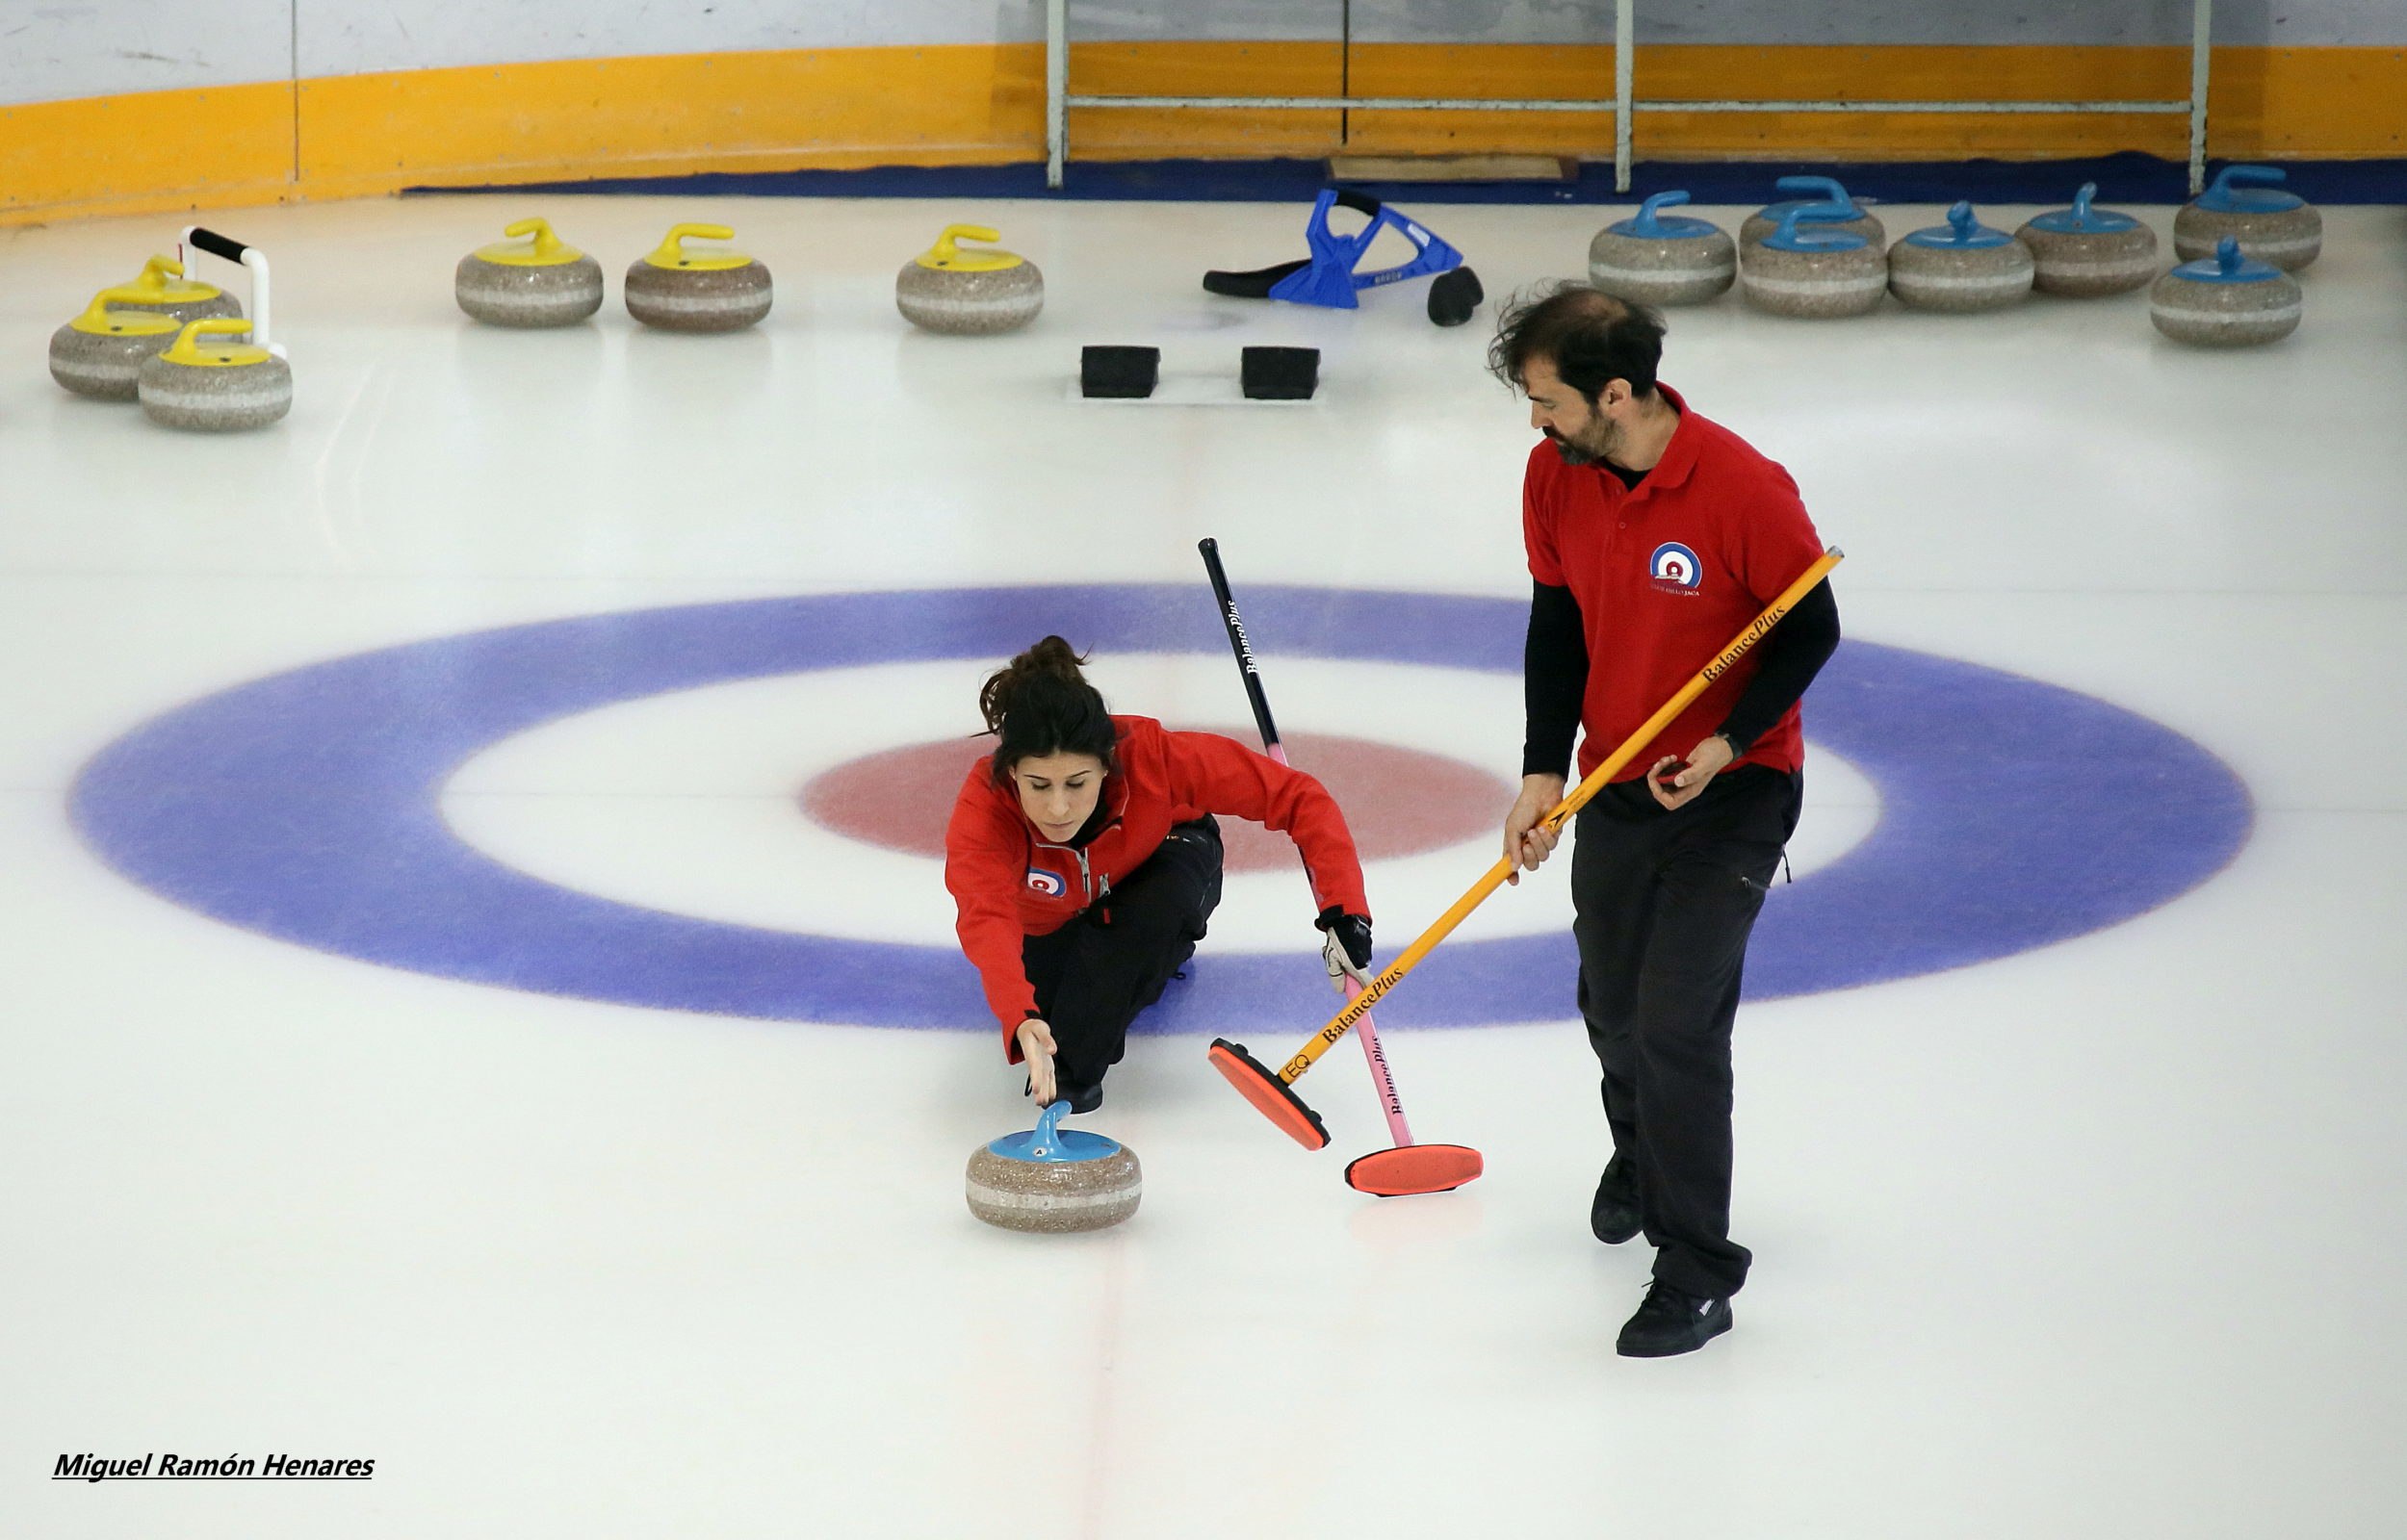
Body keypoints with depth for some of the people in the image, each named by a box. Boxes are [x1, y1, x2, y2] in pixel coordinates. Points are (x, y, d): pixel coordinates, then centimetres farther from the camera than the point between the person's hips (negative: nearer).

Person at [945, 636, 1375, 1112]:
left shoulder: (1153, 756, -40)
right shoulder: (984, 807, -40)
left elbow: (1299, 798, -33)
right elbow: (985, 917, -56)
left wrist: (1342, 912, -43)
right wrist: (1020, 1020, -74)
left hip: (1163, 863, -2)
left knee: (1157, 908, -34)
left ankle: (1074, 1066, -14)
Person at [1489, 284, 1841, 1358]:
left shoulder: (1744, 490, -25)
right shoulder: (1554, 478, -7)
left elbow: (1811, 630, -13)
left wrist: (1728, 745, -24)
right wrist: (1544, 770, -2)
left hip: (1736, 787, -6)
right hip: (1619, 779, 6)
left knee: (1678, 1021, -15)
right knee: (1611, 1009, 18)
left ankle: (1697, 1276, -5)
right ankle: (1642, 1154, 51)